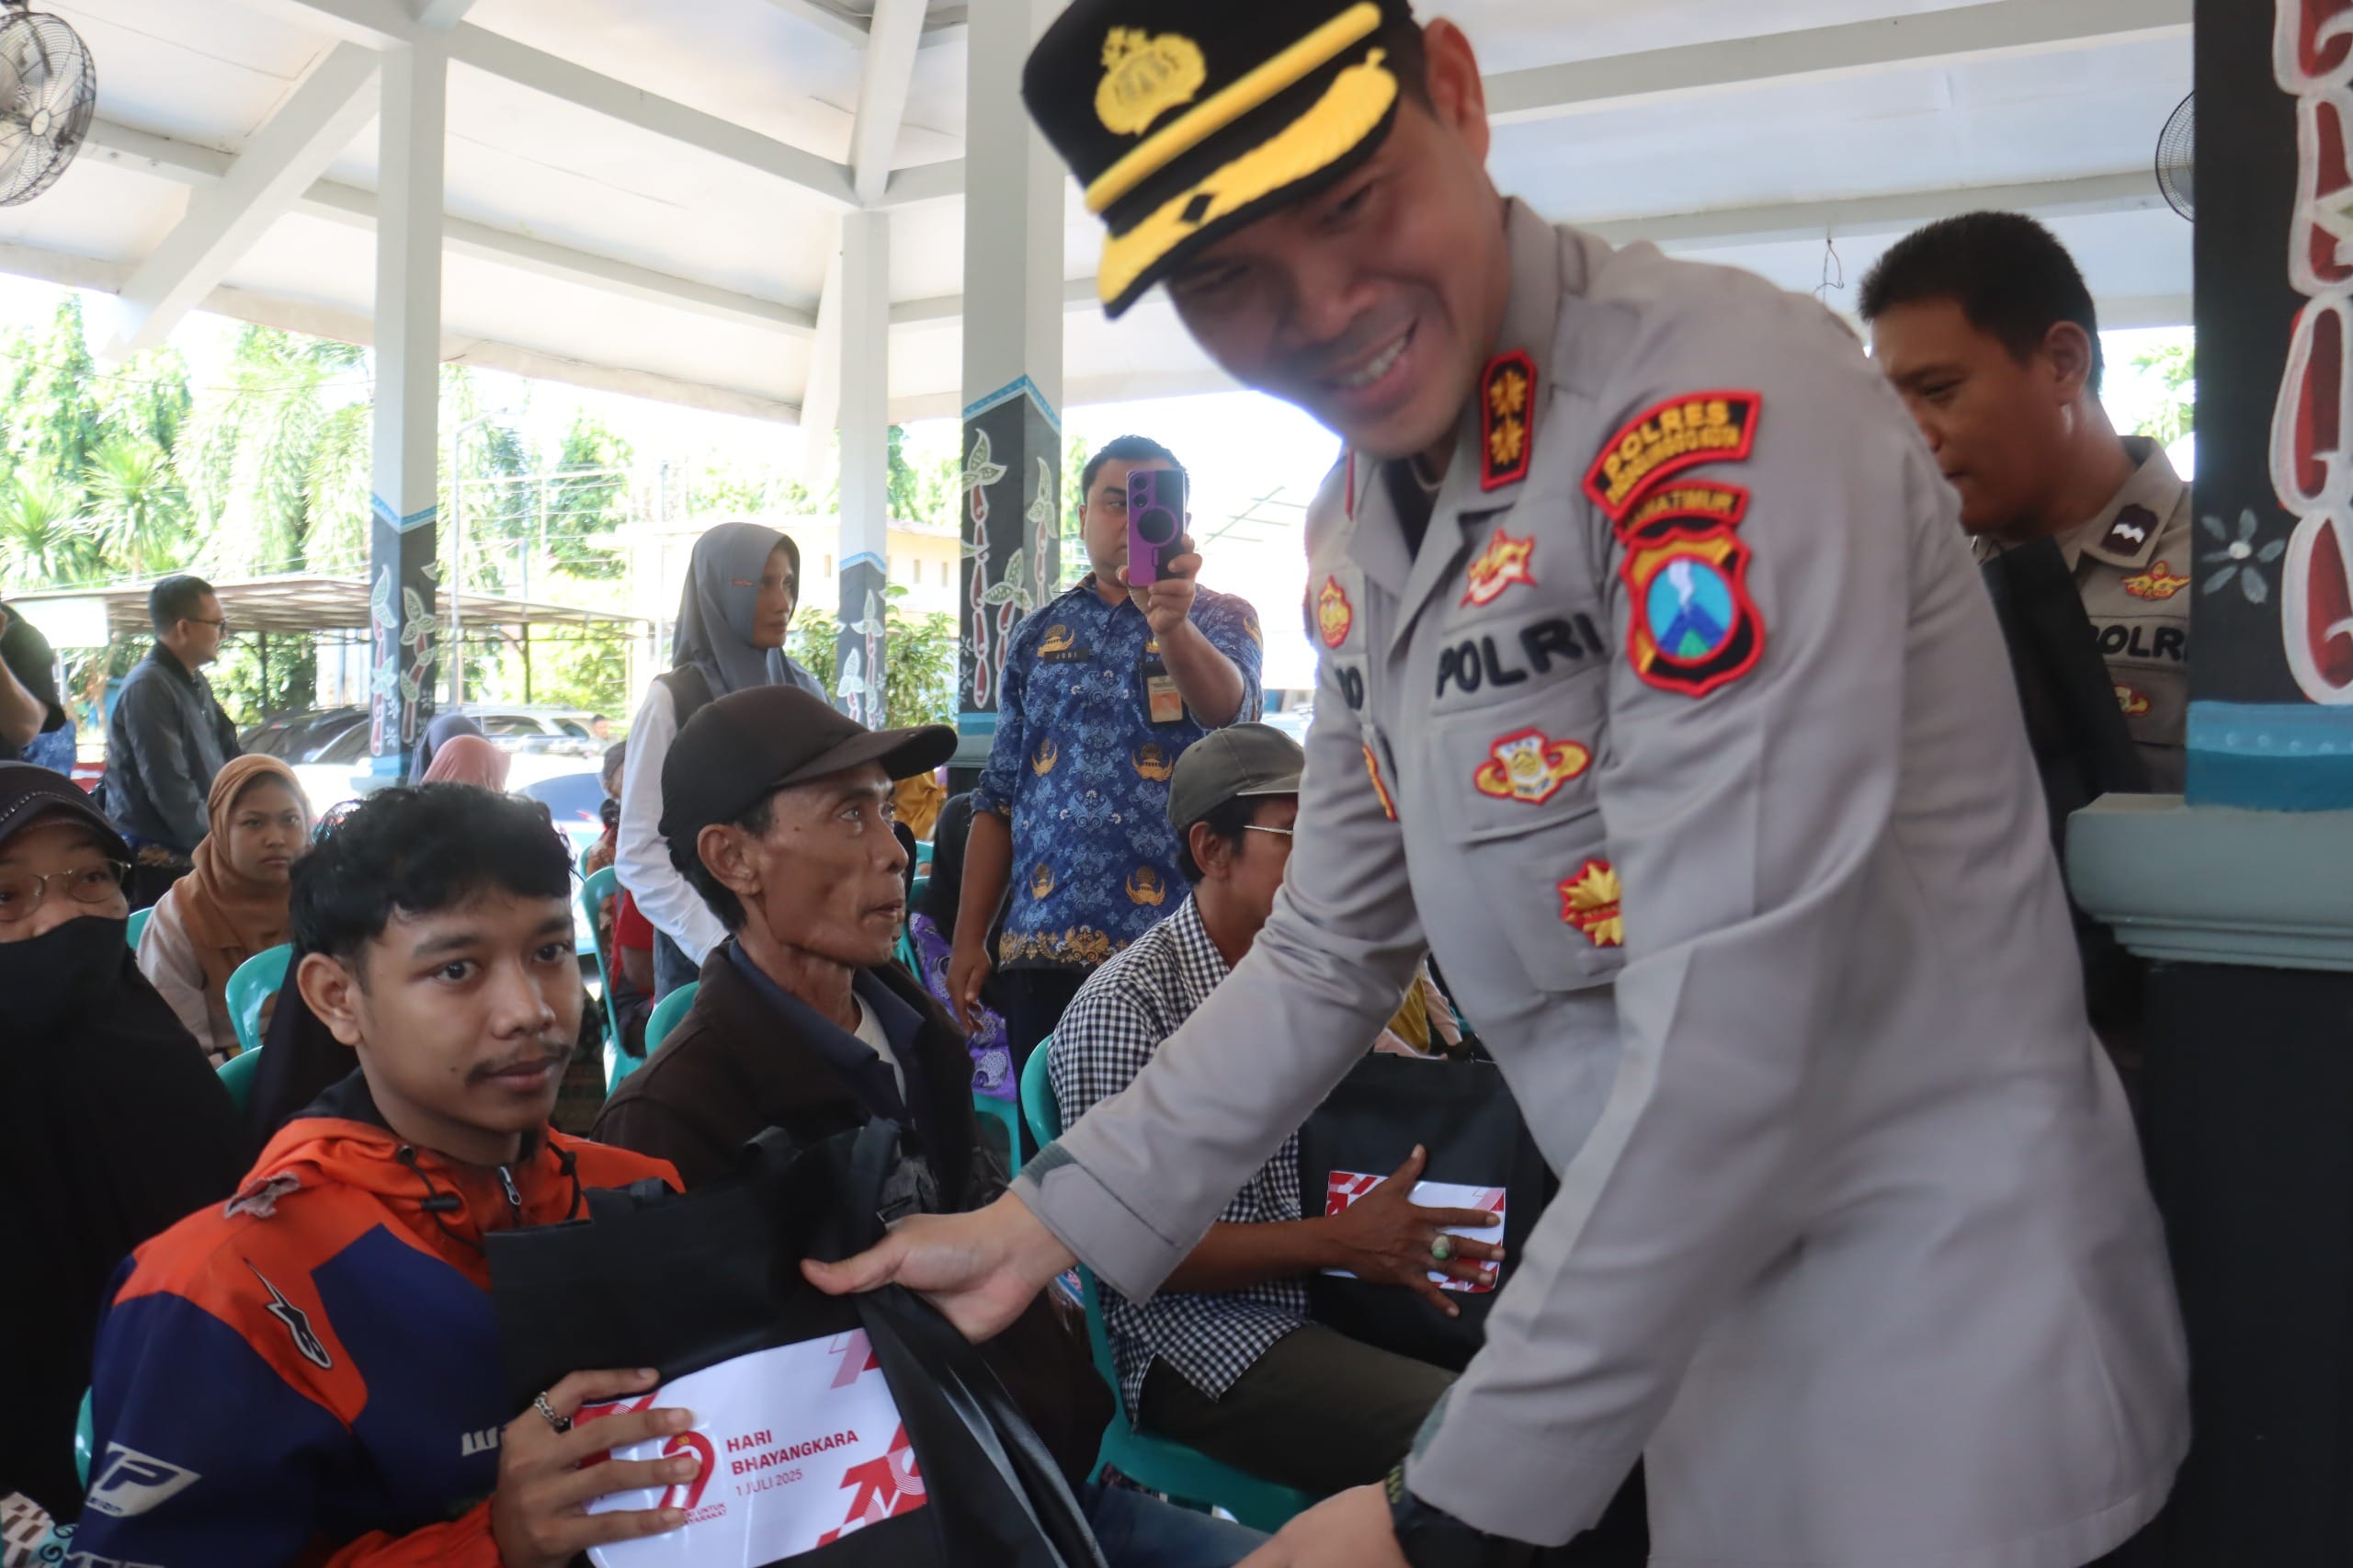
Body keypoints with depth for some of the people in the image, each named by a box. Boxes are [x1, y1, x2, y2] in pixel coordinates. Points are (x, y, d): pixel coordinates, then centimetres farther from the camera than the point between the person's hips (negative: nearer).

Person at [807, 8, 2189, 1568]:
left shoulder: (1722, 399, -22)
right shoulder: (1353, 527, 4)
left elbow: (1732, 1025, -26)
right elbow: (1330, 953, 12)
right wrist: (1045, 1224, 6)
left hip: (1939, 1302, -7)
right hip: (1683, 1299, 7)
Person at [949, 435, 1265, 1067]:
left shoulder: (1221, 618, 4)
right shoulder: (1038, 636, 13)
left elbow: (1225, 706, -21)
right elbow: (998, 798, 13)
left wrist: (1172, 624, -41)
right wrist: (968, 940, 6)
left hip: (1177, 944, -3)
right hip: (1041, 946, 3)